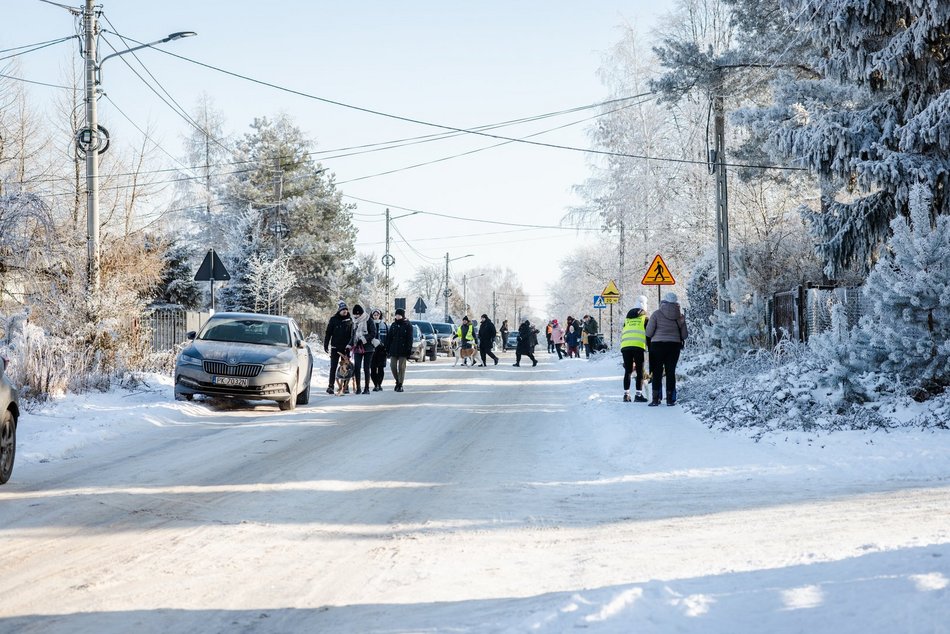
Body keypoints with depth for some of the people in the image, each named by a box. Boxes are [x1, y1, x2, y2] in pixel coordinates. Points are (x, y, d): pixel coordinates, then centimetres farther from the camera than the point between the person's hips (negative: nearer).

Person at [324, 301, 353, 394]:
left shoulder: (349, 320, 5)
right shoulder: (333, 320, 0)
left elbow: (352, 334, 8)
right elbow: (328, 333, 2)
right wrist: (326, 345, -2)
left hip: (346, 347, 2)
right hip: (335, 347, -2)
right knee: (333, 367, -1)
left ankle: (346, 386, 10)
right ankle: (330, 386, 1)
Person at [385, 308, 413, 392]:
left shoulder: (407, 325, -2)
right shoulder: (393, 325, 11)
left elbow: (409, 339, -5)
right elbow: (389, 337, 12)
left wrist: (409, 351, -11)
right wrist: (388, 349, 5)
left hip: (403, 350, -4)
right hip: (393, 350, 4)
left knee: (401, 367, -2)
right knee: (393, 366, 2)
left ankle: (400, 385, 5)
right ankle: (397, 381, 22)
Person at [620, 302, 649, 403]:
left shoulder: (627, 320, 24)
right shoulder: (644, 318, 13)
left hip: (625, 346, 4)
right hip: (638, 346, -4)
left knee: (627, 371, 11)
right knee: (640, 371, 3)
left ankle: (626, 395, 9)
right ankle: (638, 395, -2)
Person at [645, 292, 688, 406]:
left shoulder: (657, 314, -6)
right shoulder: (680, 315, 1)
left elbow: (648, 333, -7)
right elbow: (684, 335, 5)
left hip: (658, 345, -2)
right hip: (674, 346, 2)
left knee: (657, 372, 4)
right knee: (671, 372, 8)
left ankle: (655, 398, 0)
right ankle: (670, 398, 7)